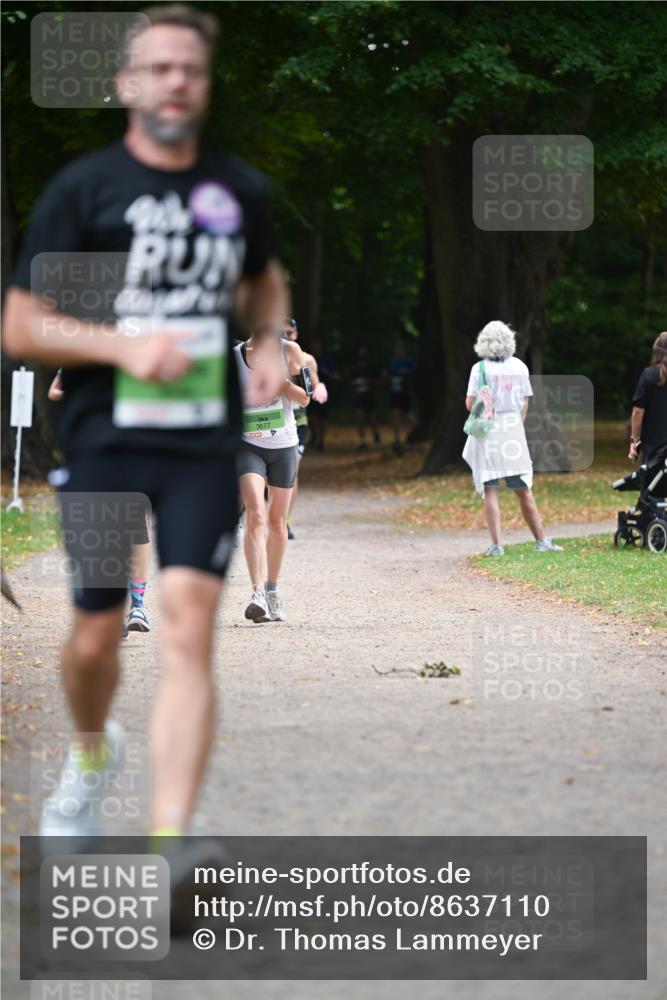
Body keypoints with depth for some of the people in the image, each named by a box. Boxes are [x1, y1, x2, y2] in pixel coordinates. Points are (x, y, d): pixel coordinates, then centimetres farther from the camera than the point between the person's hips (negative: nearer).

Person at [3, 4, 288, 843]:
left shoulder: (240, 190, 9)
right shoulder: (81, 189, -3)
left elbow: (265, 281, 31)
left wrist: (273, 348, 11)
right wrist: (125, 346, -18)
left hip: (205, 446, 2)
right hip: (104, 441, -1)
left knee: (189, 630, -14)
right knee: (96, 634, 8)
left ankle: (167, 842, -19)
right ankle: (92, 757, 42)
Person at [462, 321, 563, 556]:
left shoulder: (480, 369, -7)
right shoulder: (519, 367, 4)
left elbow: (470, 404, -9)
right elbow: (525, 404, 8)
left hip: (487, 432, -3)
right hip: (514, 430, 3)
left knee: (490, 491, -2)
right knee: (523, 490, 10)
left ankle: (496, 544, -9)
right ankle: (541, 540, 13)